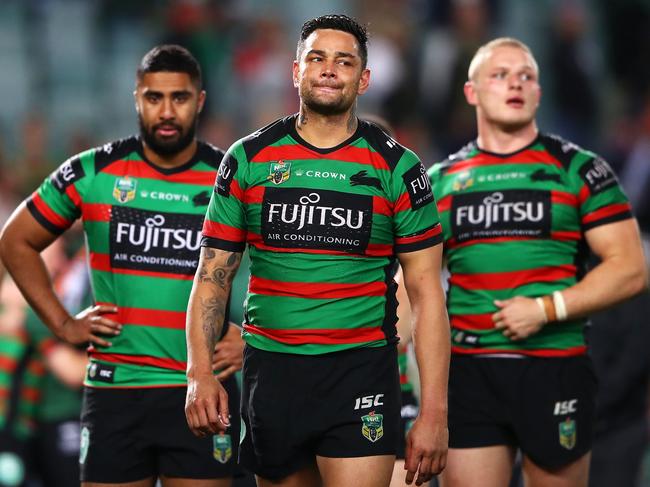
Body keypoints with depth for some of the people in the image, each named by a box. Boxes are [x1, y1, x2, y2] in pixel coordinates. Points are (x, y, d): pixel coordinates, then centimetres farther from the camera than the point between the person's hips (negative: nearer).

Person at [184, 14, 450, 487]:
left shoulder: (398, 168, 0)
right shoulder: (248, 160, 5)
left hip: (361, 372, -2)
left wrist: (434, 412, -8)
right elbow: (212, 275, 7)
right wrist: (200, 373, -7)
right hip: (271, 372, 2)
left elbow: (427, 293, -1)